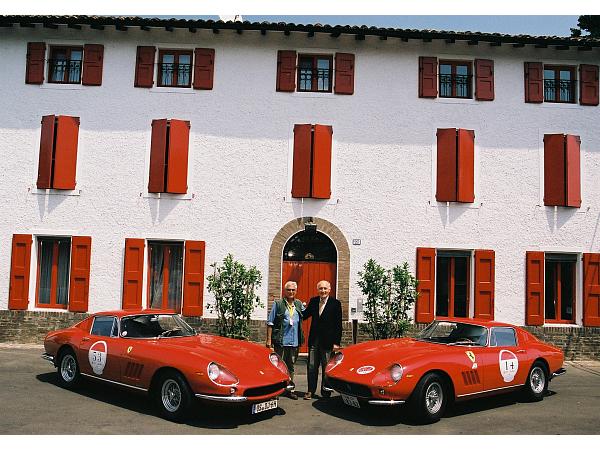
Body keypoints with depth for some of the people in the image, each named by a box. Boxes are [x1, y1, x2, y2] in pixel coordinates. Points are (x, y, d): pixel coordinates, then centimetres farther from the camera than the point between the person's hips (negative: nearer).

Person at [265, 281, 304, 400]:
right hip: (280, 341, -4)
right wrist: (269, 340, -9)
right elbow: (270, 323, -4)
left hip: (294, 342, 4)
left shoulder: (299, 304, 11)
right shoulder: (278, 304, -2)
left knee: (291, 366, 14)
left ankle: (290, 389, 23)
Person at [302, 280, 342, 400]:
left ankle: (326, 392, 16)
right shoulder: (313, 301, 7)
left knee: (326, 368, 6)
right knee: (312, 367, 8)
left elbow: (338, 325, -5)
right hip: (314, 340, 3)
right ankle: (311, 391, 17)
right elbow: (305, 315, 11)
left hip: (327, 341, -3)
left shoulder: (335, 303, -5)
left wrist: (336, 343, -9)